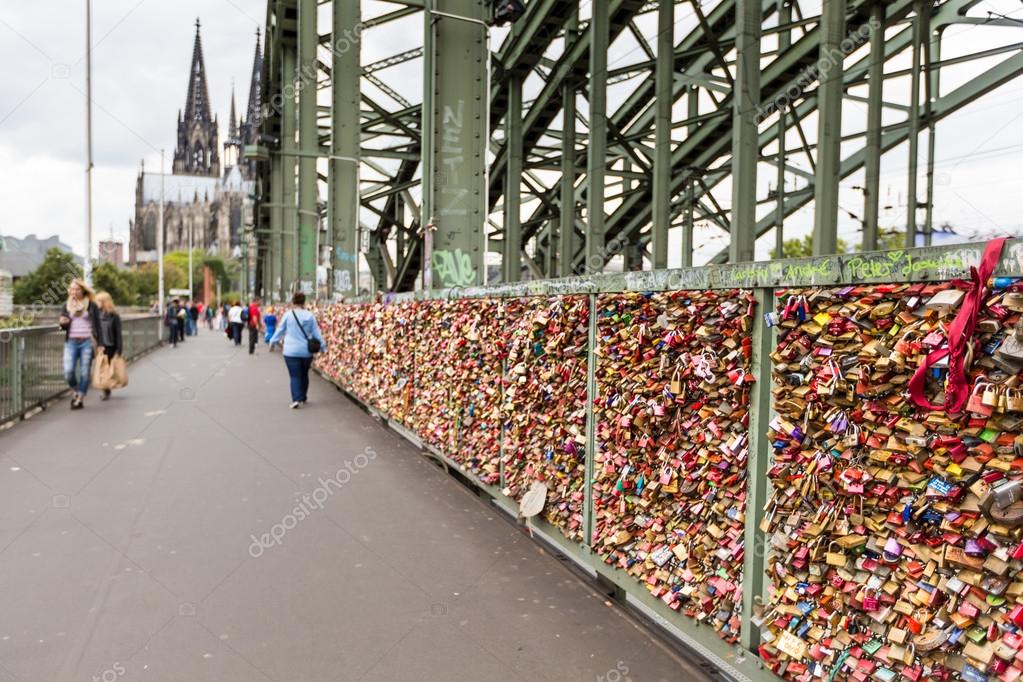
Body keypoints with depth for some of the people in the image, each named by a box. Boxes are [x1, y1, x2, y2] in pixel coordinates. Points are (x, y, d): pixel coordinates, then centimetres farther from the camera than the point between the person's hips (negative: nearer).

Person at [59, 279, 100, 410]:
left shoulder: (91, 305, 2)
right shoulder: (66, 305, 11)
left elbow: (97, 325, 2)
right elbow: (63, 326, 16)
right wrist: (63, 323, -9)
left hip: (87, 342, -2)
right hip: (71, 342, 2)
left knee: (85, 372, 0)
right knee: (68, 372, -8)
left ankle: (80, 399, 12)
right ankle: (76, 391, 18)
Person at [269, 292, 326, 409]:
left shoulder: (288, 315, -3)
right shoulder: (310, 316, -1)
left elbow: (280, 330, 5)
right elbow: (316, 333, 2)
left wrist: (272, 342, 20)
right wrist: (323, 346, 11)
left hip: (291, 351, -2)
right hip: (306, 351, 2)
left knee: (295, 376, 0)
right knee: (304, 375, 18)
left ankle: (296, 399, -15)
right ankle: (303, 398, 28)